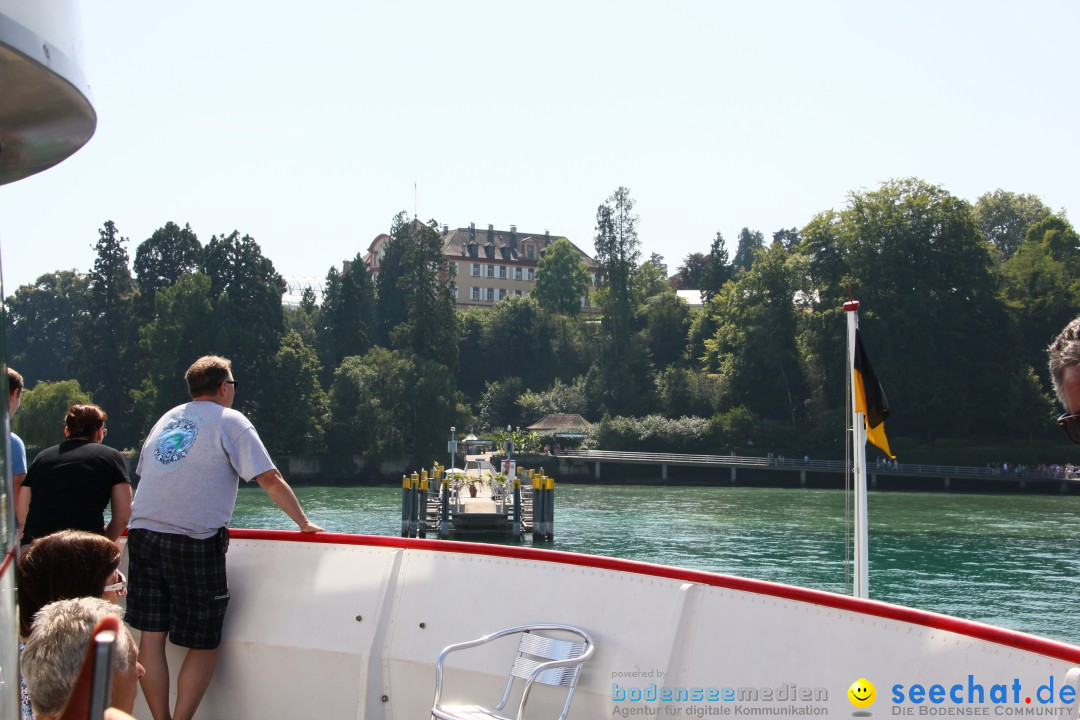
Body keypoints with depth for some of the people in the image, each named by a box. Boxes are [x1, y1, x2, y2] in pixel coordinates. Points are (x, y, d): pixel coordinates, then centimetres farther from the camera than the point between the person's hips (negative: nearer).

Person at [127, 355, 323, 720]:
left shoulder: (167, 419, 21)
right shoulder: (230, 422, 4)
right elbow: (270, 480, -2)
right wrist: (304, 523, 7)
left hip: (142, 534, 6)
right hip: (194, 541, -5)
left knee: (151, 636, 6)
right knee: (203, 644, 3)